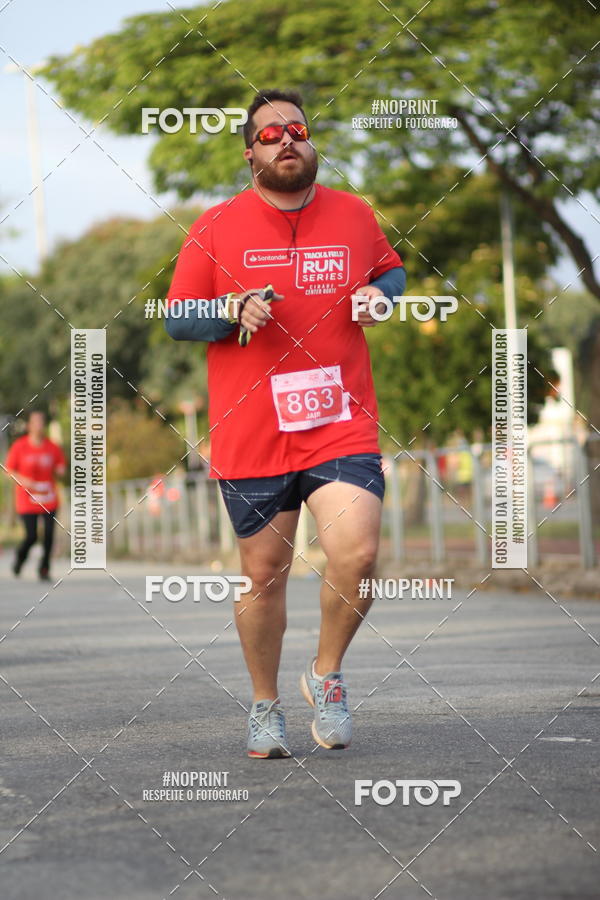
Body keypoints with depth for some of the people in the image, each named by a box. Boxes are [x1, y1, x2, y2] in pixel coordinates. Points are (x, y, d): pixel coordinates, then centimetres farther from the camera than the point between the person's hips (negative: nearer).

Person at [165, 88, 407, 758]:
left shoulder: (356, 216, 8)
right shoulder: (215, 226, 2)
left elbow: (391, 269, 26)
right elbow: (176, 317, 5)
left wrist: (381, 293, 3)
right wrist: (233, 310, -14)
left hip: (340, 426, 1)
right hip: (250, 435, 0)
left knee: (357, 555, -18)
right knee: (263, 575, 8)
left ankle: (326, 674, 8)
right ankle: (265, 706, 28)